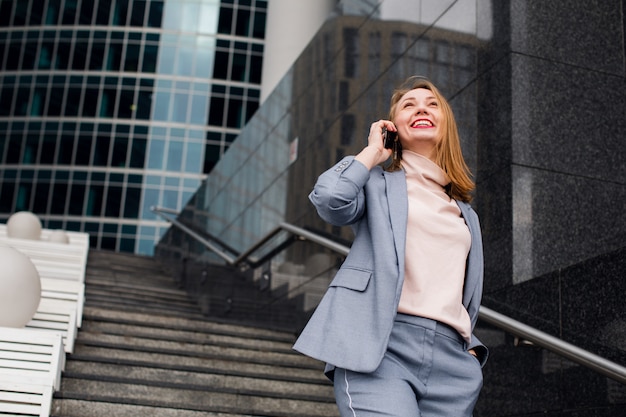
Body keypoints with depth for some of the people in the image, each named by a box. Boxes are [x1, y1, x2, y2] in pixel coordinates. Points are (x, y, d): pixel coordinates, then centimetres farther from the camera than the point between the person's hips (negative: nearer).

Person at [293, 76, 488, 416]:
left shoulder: (466, 215, 28)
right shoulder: (378, 183, 14)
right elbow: (331, 200, -9)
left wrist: (470, 349, 13)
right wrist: (373, 152, 7)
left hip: (451, 358, 5)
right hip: (380, 348, -5)